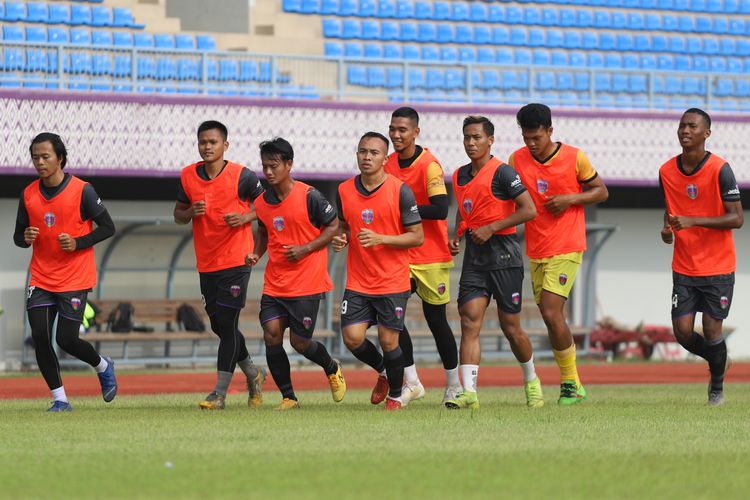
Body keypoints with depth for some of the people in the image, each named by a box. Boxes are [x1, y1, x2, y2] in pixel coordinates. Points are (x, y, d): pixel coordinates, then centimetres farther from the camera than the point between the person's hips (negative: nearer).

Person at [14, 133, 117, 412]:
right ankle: (59, 399, 3)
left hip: (75, 279, -4)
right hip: (40, 280, 4)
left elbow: (108, 228, -3)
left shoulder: (82, 191, -9)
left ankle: (103, 367, 24)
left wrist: (77, 243, -17)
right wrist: (25, 238, -13)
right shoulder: (29, 194, 4)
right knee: (40, 336, -8)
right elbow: (18, 236, 12)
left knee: (66, 339, -7)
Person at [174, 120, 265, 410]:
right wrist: (191, 212, -9)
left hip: (236, 260, -5)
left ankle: (220, 392, -6)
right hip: (206, 263, 5)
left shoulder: (241, 177, -9)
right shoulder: (188, 176, 3)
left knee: (227, 323, -9)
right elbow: (178, 214, 13)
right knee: (218, 325, 11)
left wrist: (246, 217, -15)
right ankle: (252, 374, 32)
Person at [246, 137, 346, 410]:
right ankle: (288, 397, 4)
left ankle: (332, 369, 30)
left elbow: (333, 227, -4)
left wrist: (305, 249, -15)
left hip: (307, 283, -5)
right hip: (274, 283, 5)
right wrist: (256, 254, 3)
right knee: (271, 335, -9)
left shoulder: (309, 196, -11)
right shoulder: (262, 203, 5)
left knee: (300, 341, -3)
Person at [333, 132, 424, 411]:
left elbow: (417, 237, -8)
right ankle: (383, 371, 25)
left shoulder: (400, 191, -10)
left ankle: (395, 395, 22)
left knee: (388, 340, -2)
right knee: (352, 338, -6)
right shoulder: (345, 191, 3)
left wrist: (380, 239, -20)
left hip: (393, 282, -4)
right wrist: (341, 240, -4)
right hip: (357, 281, 4)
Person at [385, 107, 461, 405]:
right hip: (400, 255, 5)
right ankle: (412, 383, 1)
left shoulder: (429, 165, -15)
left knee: (435, 318, 3)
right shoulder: (388, 164, 5)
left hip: (431, 256, -5)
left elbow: (440, 210, -25)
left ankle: (454, 385, 18)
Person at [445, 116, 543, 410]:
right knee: (469, 322, -10)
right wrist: (457, 235, 10)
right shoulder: (459, 176, 12)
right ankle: (469, 393, -17)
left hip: (503, 255, -6)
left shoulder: (501, 173, -10)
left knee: (510, 327, 3)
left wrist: (491, 228, -17)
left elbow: (529, 210, -15)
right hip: (474, 256, 6)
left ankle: (531, 380, 28)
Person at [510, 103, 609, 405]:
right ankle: (572, 384, 17)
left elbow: (601, 192, 4)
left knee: (551, 312, -17)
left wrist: (571, 199, -13)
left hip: (566, 248, -5)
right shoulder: (516, 160, 3)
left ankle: (570, 382, -5)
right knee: (552, 319, 7)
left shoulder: (574, 158, -5)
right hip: (535, 250, 5)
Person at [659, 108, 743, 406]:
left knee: (712, 330, -3)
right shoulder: (667, 171, 1)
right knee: (683, 332, -3)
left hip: (718, 268, -4)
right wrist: (667, 229, -5)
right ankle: (717, 359, 29)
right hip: (683, 267, 4)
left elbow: (736, 219, -16)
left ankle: (717, 386, 22)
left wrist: (693, 221, -25)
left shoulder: (719, 170, -14)